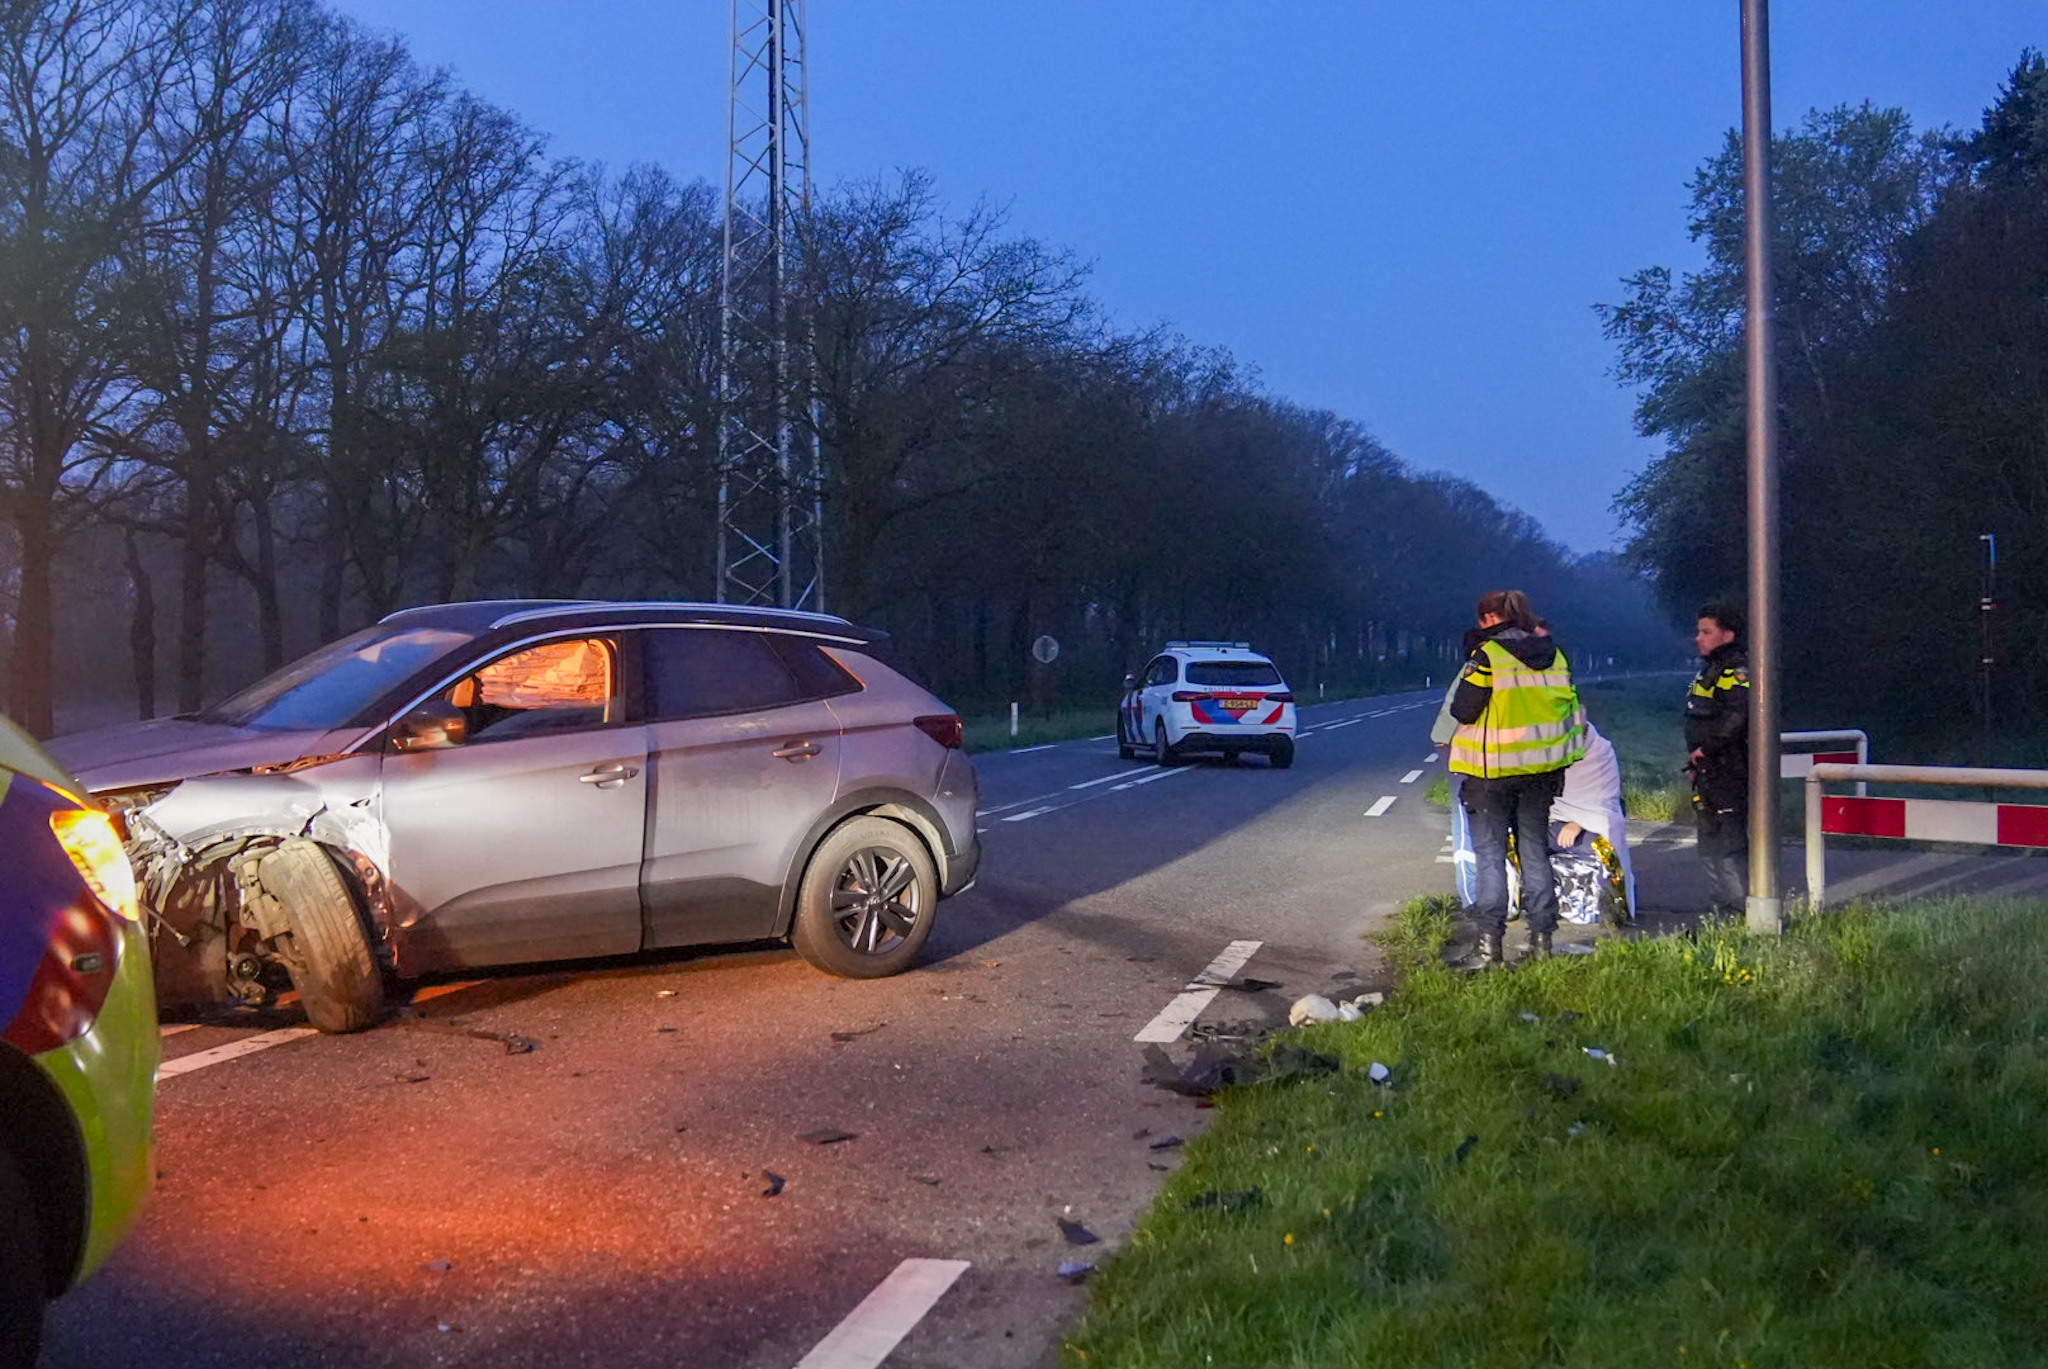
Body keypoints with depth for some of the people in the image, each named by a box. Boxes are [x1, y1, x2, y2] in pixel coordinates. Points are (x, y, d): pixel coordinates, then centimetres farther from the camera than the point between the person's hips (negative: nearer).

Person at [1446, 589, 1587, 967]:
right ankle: (1541, 939, 16)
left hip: (1492, 770, -5)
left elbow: (1463, 710, -14)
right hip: (1540, 769, 5)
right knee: (1535, 852, 13)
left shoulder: (1486, 656, -14)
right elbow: (1570, 709, 11)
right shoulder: (1554, 655, 6)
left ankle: (1490, 944, 0)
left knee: (1490, 855, 1)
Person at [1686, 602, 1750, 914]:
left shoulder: (1736, 670, -14)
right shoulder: (1709, 669, 18)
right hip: (1708, 773, 11)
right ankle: (1723, 911, 26)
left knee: (1731, 846, -12)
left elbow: (1737, 715, -30)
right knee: (1711, 845, 17)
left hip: (1729, 773, -11)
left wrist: (1706, 748, -22)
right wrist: (1696, 760, 17)